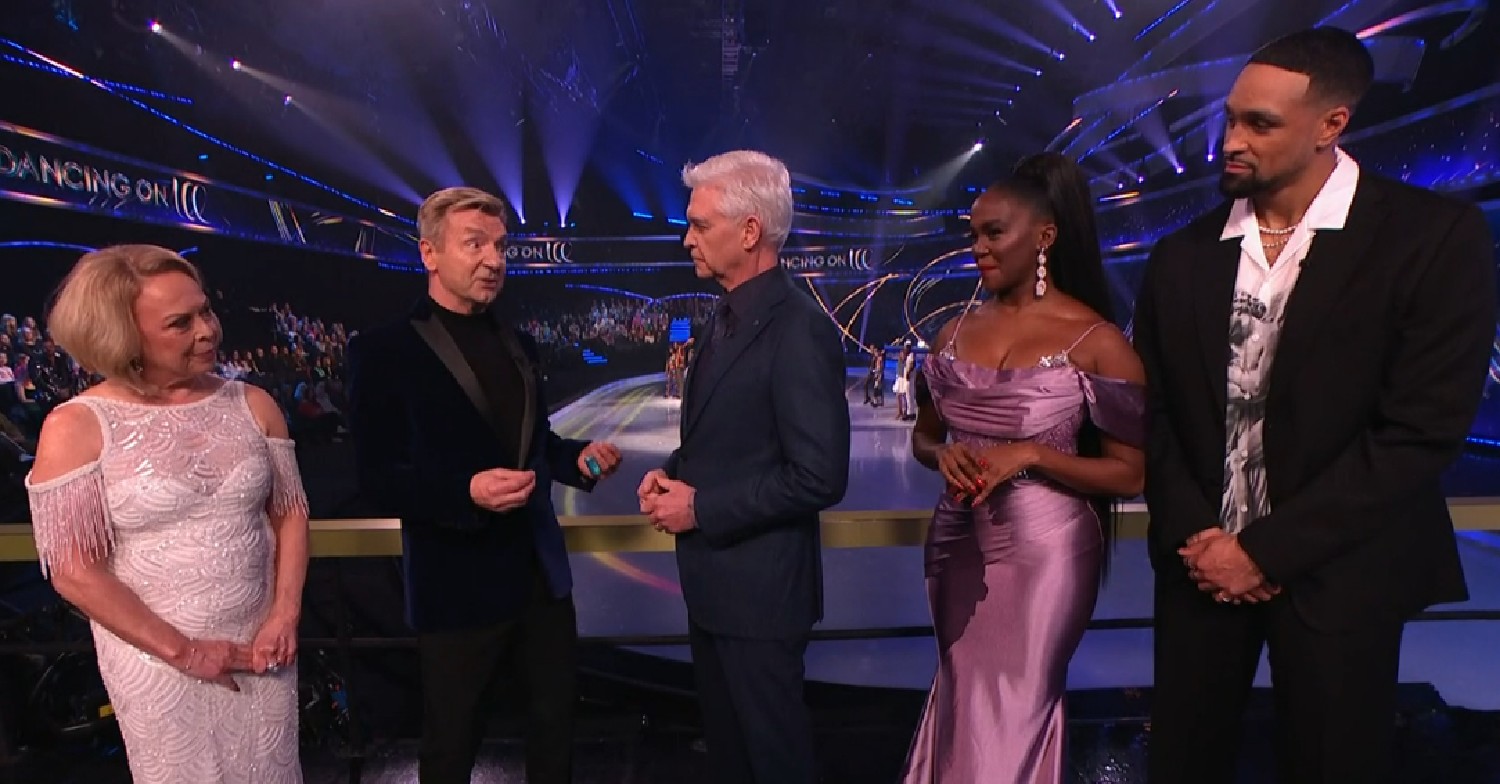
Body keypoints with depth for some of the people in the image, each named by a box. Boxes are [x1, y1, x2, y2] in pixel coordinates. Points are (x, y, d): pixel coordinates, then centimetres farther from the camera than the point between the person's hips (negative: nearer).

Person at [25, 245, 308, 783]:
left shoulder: (252, 405, -1)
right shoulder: (76, 427, -11)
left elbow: (290, 515, 4)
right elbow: (74, 571, -12)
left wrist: (285, 616, -8)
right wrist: (182, 650, -11)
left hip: (260, 645, 3)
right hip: (156, 656, -3)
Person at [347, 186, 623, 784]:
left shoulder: (518, 345, 10)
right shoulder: (385, 351, -11)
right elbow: (377, 477, -15)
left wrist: (578, 458, -3)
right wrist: (467, 493, -30)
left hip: (541, 573, 6)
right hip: (459, 587, -6)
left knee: (556, 719, 20)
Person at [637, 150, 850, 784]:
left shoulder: (800, 330, -22)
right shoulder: (727, 316, 8)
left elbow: (819, 477, -25)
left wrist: (700, 508, -19)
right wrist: (673, 472, -2)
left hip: (760, 586, -9)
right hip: (712, 578, 9)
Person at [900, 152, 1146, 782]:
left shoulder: (1096, 341, -11)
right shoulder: (956, 331, 3)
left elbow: (1132, 474, -10)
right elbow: (923, 437, 13)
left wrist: (1029, 455, -22)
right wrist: (943, 454, -10)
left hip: (1043, 550, -5)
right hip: (957, 545, 5)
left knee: (1009, 720, 9)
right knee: (963, 703, 21)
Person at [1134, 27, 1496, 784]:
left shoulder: (1435, 235, -8)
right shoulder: (1181, 256, 4)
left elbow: (1421, 429, -14)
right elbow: (1153, 410, 5)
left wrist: (1266, 549, -15)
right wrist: (1192, 532, -9)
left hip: (1336, 569, -3)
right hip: (1201, 560, 3)